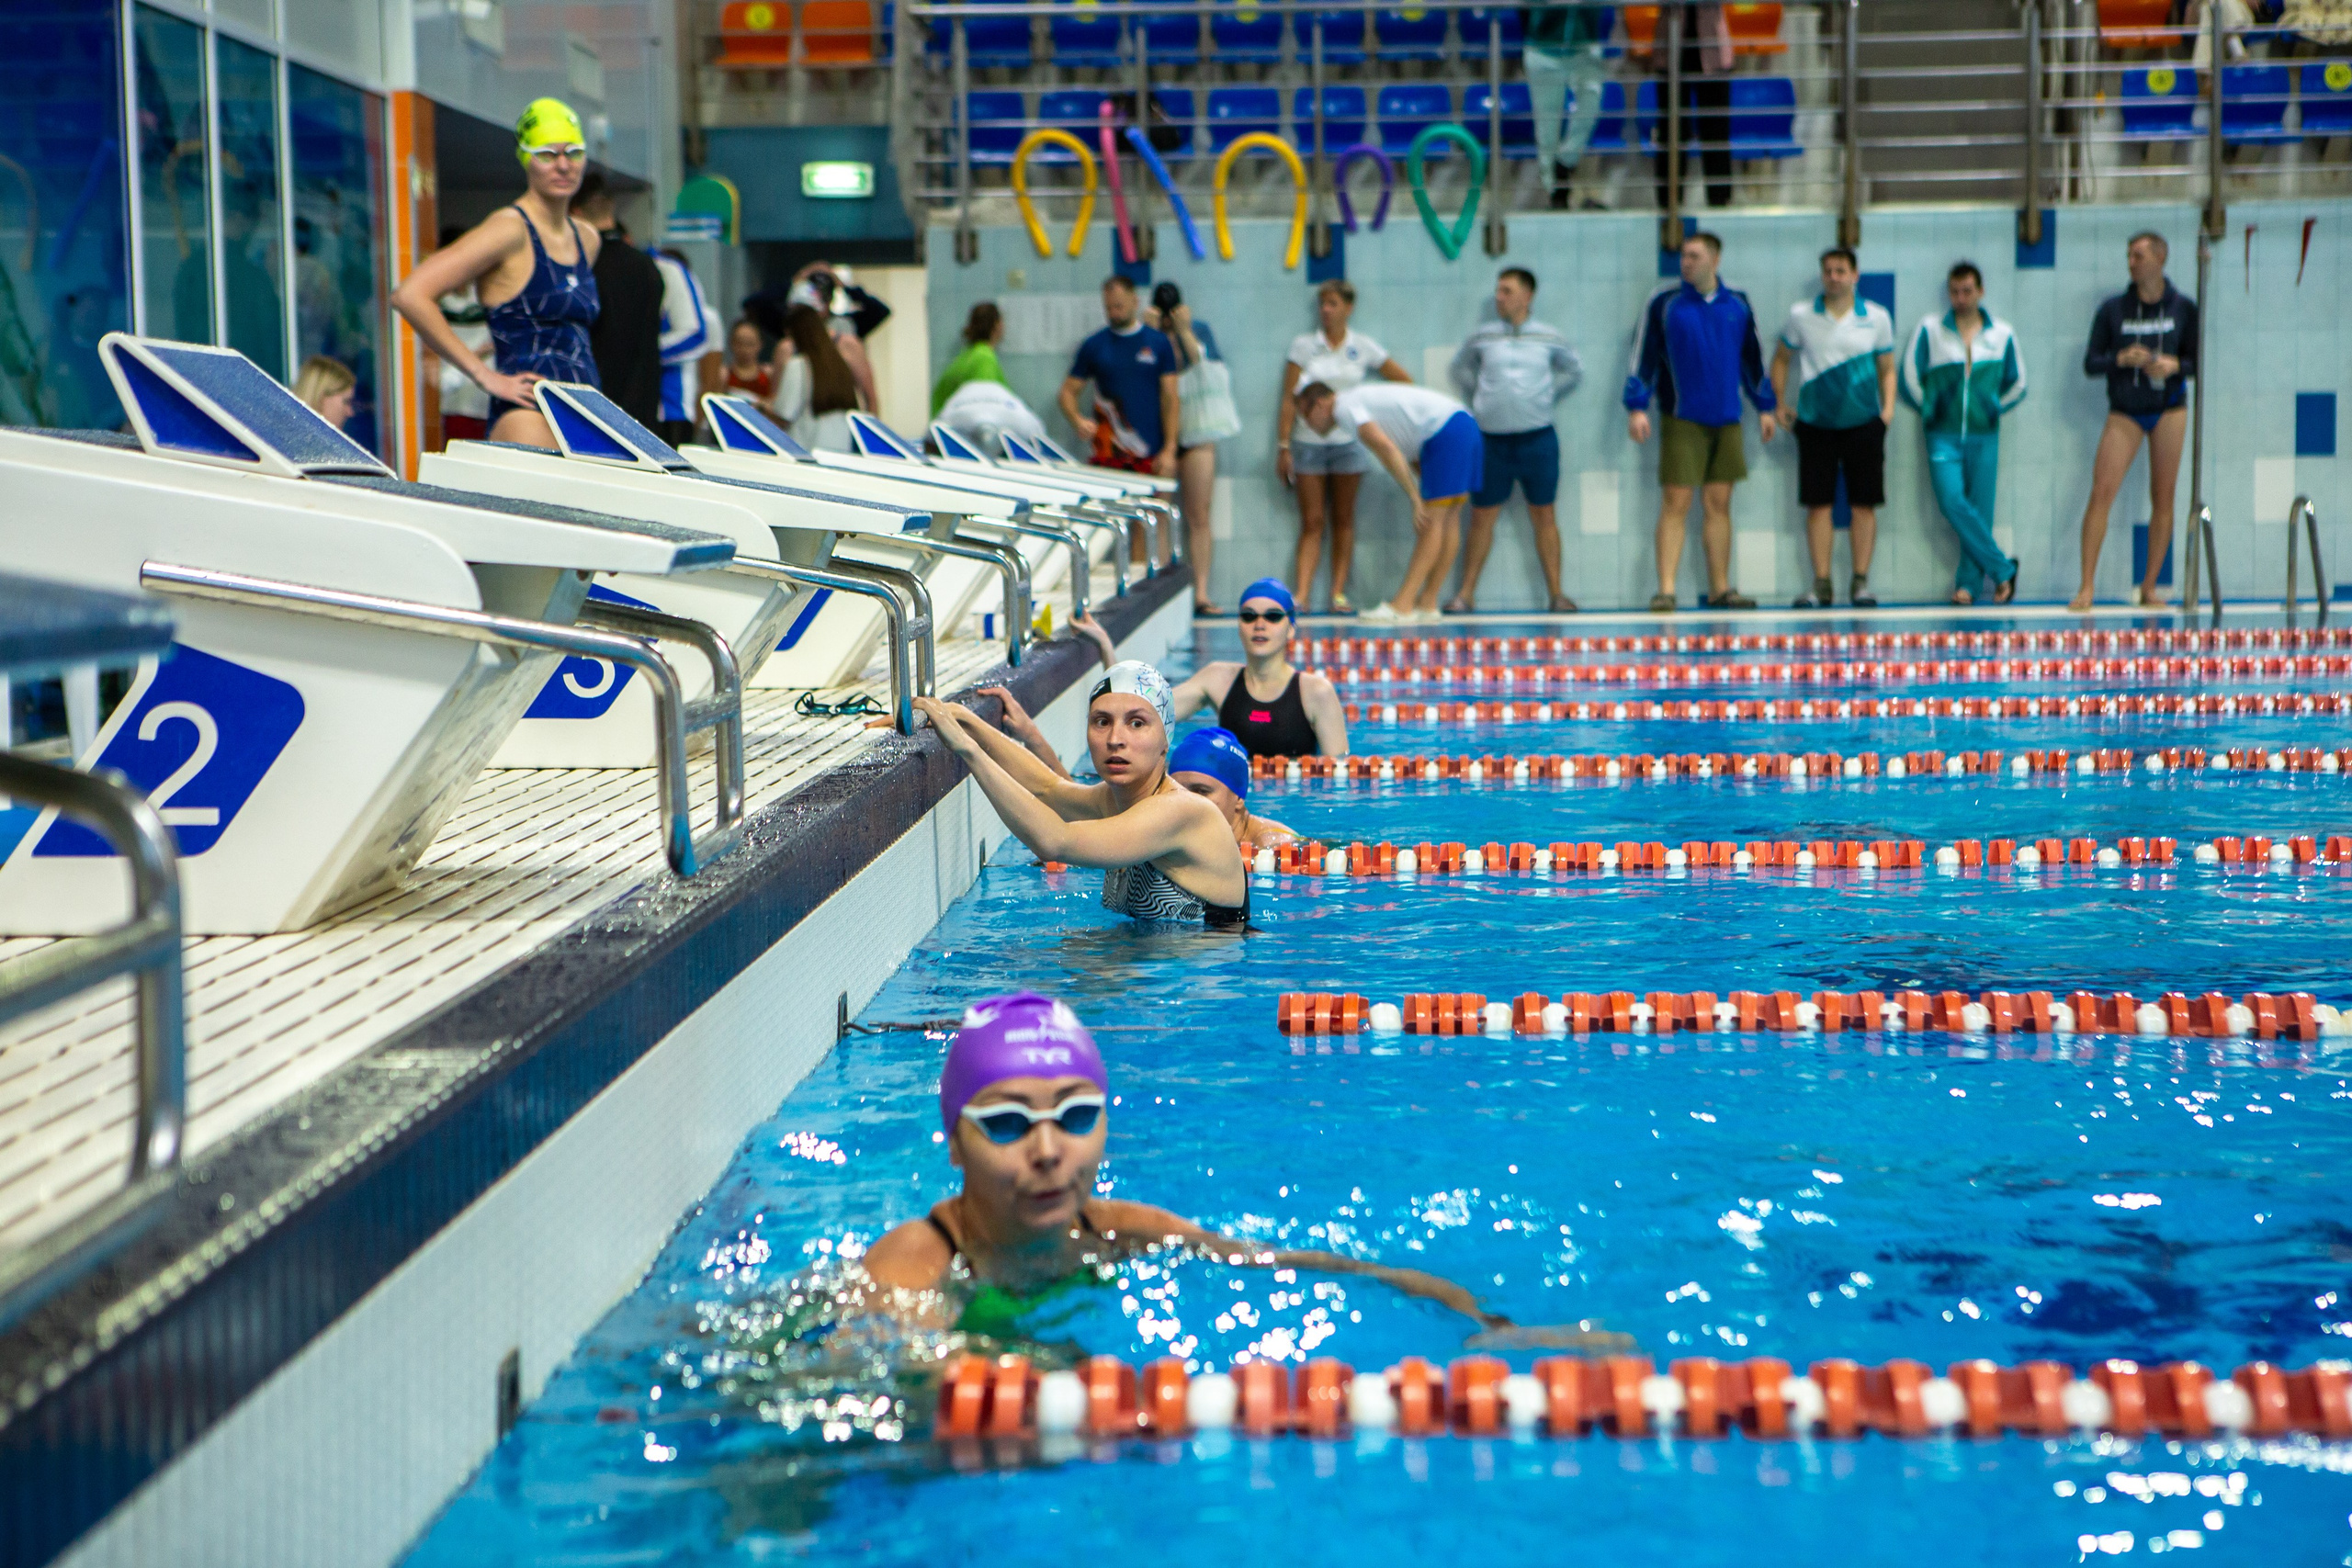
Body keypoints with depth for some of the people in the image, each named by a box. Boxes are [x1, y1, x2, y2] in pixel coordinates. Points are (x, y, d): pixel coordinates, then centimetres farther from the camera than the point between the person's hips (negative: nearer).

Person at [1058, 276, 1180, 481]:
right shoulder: (1093, 346, 8)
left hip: (1151, 455, 0)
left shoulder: (1159, 343, 7)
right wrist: (1078, 421, -11)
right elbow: (1067, 392, 11)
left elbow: (1169, 398, 4)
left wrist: (1169, 450, -5)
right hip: (1107, 456, 0)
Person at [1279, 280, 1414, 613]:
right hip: (1309, 444, -1)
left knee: (1343, 520, 4)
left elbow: (1405, 383, 12)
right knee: (1311, 522, -3)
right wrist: (1283, 445, -5)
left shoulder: (1363, 348, 4)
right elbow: (1289, 399, 0)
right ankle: (1301, 594, -8)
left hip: (1348, 443, 1)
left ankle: (1339, 594, 6)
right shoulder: (1303, 345, 2)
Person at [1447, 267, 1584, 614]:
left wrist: (1549, 398, 10)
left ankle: (1556, 593, 8)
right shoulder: (1483, 336, 6)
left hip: (1538, 439, 0)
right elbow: (1461, 369, 21)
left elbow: (1574, 370, 19)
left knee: (1544, 517, 3)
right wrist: (1479, 398, 10)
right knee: (1481, 518, 2)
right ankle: (1466, 594, 8)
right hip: (1492, 439, 0)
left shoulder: (1547, 336, 5)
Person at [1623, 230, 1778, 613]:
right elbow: (1642, 355, -2)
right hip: (1681, 419, -3)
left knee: (1718, 505, 8)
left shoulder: (1737, 304, 8)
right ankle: (1666, 590, -8)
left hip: (1726, 420, 4)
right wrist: (1637, 407, -9)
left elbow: (1753, 358, 17)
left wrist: (1764, 406, 18)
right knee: (1675, 504, -8)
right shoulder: (1664, 302, -2)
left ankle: (1720, 589, 14)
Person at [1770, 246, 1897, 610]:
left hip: (1863, 422, 0)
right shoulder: (1801, 316, 3)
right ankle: (1821, 584, 4)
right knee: (1817, 504, -1)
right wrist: (1779, 404, 7)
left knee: (1864, 505, 0)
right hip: (1815, 424, 0)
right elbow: (1781, 359, 15)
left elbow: (1887, 368, 12)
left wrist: (1888, 406, -1)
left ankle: (1861, 581, 7)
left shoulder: (1877, 317, 3)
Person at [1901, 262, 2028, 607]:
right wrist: (1929, 409, 5)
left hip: (1984, 435, 1)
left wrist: (1992, 409, 6)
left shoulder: (2002, 335, 8)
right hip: (1943, 435, -1)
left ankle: (1970, 582, 7)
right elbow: (1909, 376, 6)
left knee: (1980, 508, -2)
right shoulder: (1929, 330, 4)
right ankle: (2002, 569, -7)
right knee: (1953, 501, -17)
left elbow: (2017, 384, 17)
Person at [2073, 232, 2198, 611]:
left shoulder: (2183, 308, 3)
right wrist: (2122, 358, -17)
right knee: (2102, 490, -13)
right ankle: (2086, 587, -11)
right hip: (2125, 410, 0)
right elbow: (2090, 363, 1)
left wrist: (2173, 365, -14)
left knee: (2163, 497, 1)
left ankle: (2149, 586, 10)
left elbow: (2198, 362, 6)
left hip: (2169, 408, 1)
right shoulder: (2113, 310, 2)